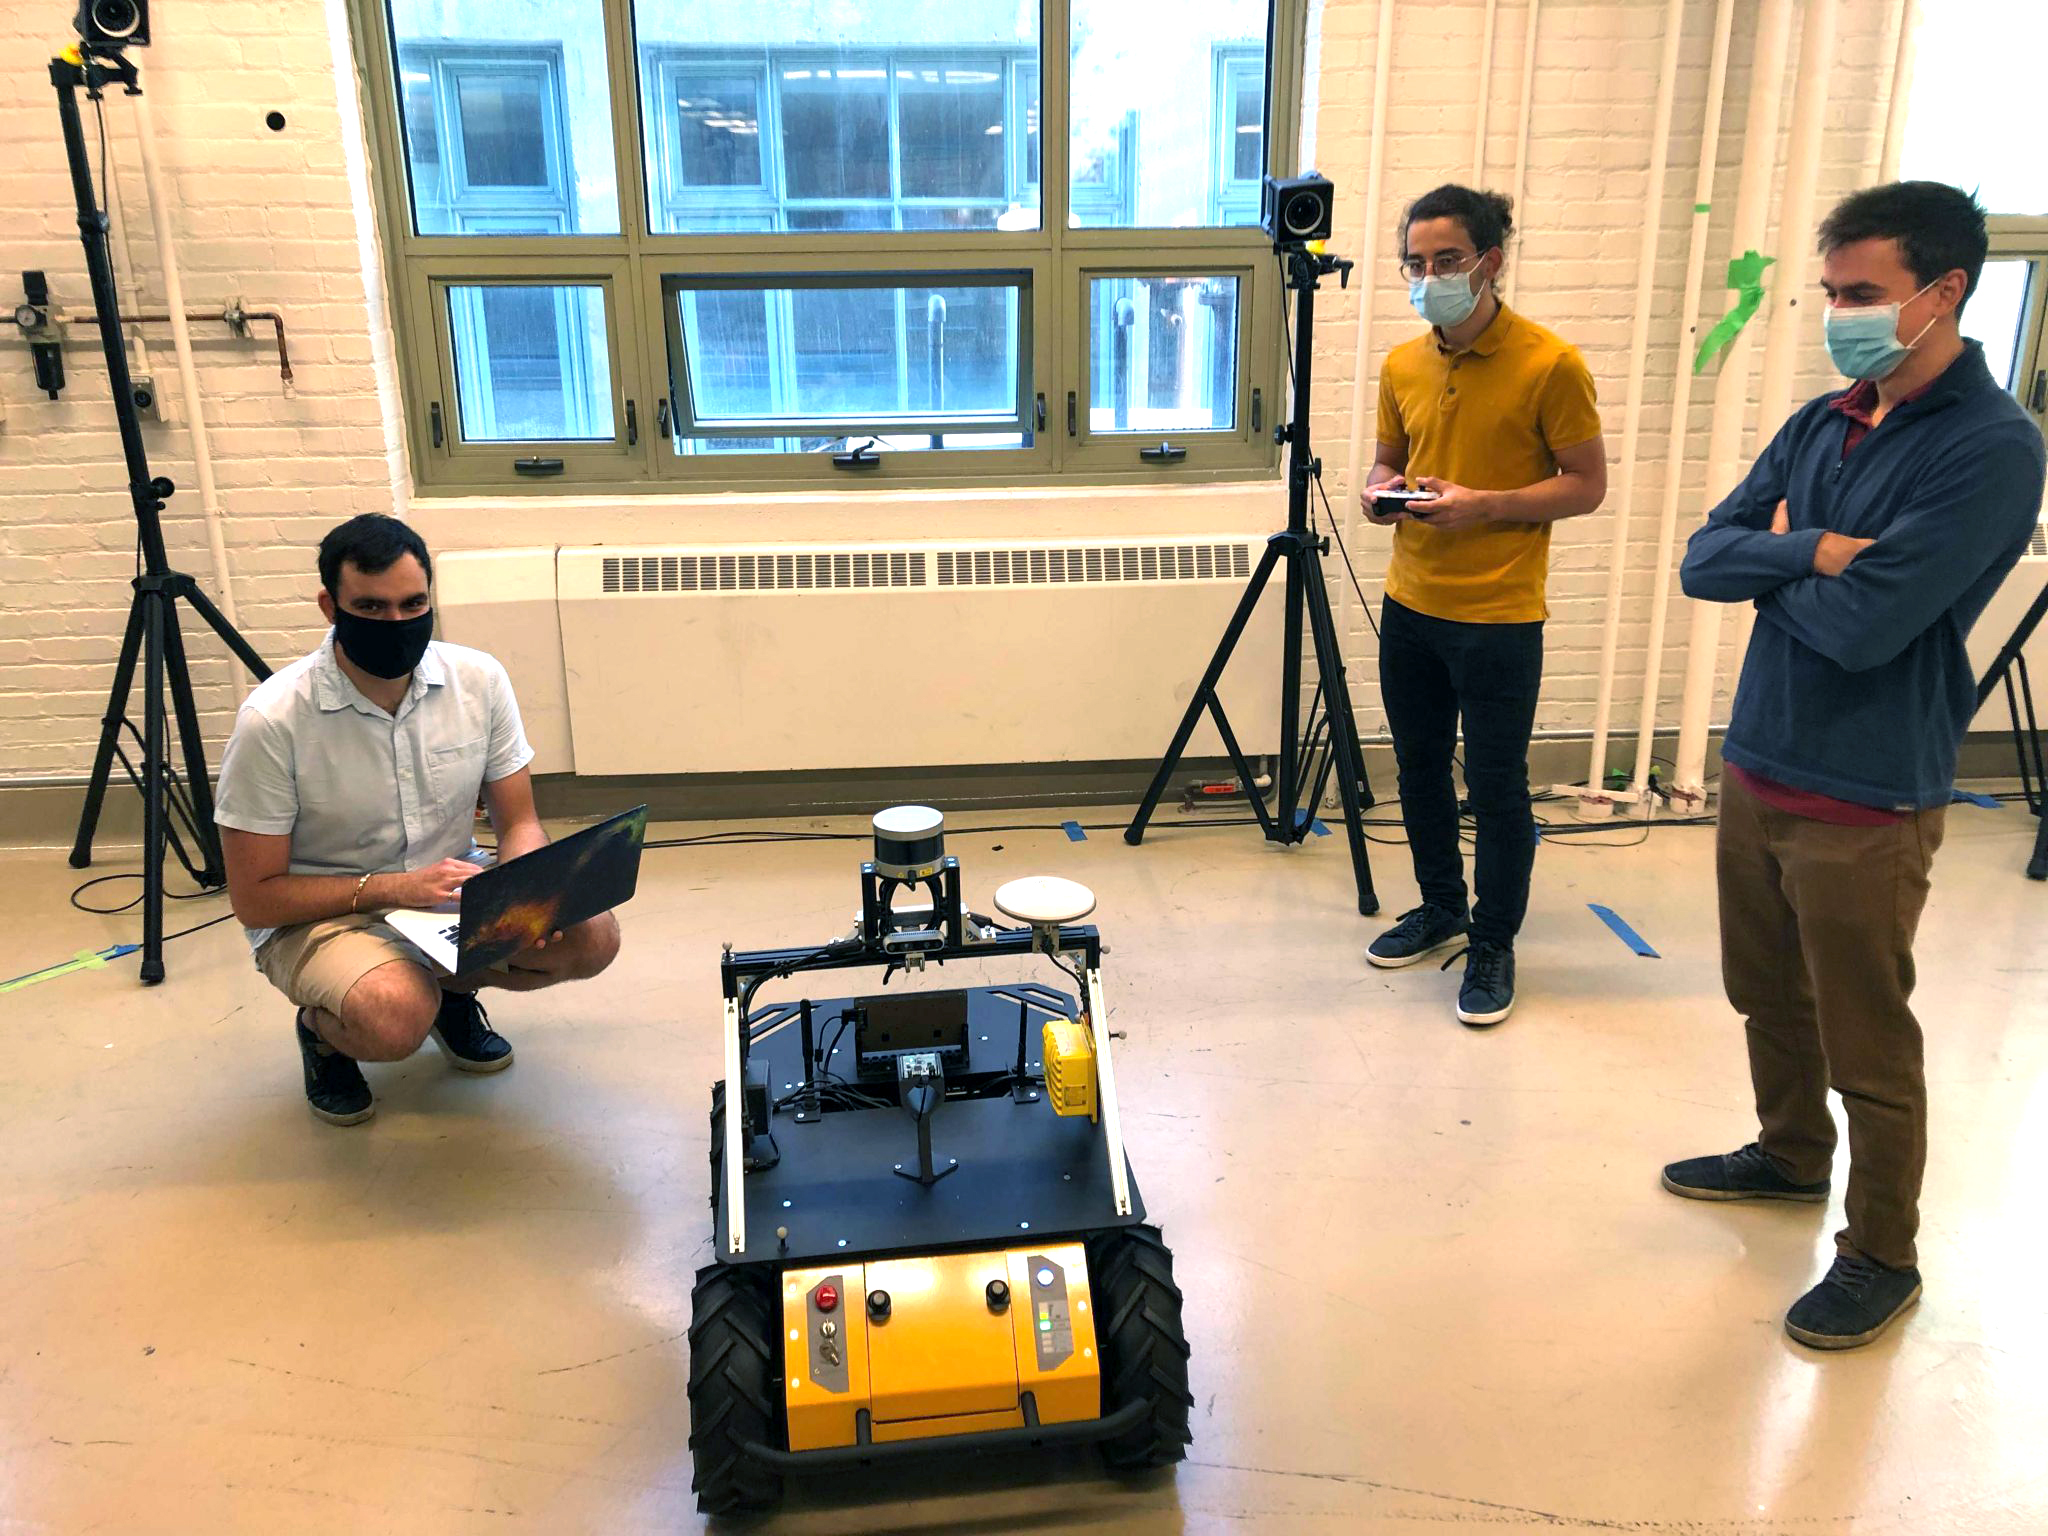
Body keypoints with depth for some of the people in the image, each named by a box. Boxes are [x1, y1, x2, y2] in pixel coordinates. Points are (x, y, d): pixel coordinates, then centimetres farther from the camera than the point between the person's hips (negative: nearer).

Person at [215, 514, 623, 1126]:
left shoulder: (478, 679, -10)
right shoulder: (273, 721, -21)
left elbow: (518, 823, -1)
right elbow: (255, 899, -15)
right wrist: (391, 888, -26)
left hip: (449, 887, 5)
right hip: (319, 912, -4)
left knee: (592, 936, -20)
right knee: (395, 1015, -36)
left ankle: (454, 988, 11)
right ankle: (323, 1029, 3)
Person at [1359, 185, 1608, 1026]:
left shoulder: (1549, 364, -12)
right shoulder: (1402, 365, 5)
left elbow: (1587, 483, -8)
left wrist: (1484, 505, -20)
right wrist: (1380, 493, -6)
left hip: (1499, 617, -6)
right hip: (1410, 607, 6)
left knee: (1496, 788, 4)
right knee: (1418, 768, 17)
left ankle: (1494, 944, 21)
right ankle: (1440, 906, 36)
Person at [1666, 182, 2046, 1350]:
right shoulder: (1820, 425, 7)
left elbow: (1861, 625, -24)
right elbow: (1704, 562, 0)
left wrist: (1774, 561, -6)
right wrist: (1812, 551, -17)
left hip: (1865, 802, -7)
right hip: (1757, 767, 7)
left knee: (1866, 1045, 5)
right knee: (1769, 998, 22)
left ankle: (1884, 1258, 24)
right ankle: (1793, 1156, 44)